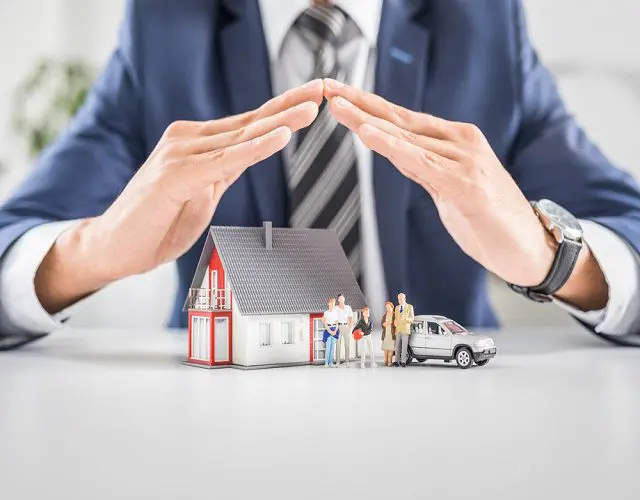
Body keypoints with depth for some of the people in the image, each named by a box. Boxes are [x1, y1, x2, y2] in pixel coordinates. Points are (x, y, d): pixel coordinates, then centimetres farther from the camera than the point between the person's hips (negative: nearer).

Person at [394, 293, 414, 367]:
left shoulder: (409, 307, 1)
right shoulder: (397, 307, 15)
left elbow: (412, 319, -2)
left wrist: (404, 318, -20)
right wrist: (395, 322, -2)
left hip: (405, 330, -4)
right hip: (398, 330, 4)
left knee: (404, 347, -5)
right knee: (397, 346, 2)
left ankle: (403, 362, -2)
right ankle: (397, 361, 5)